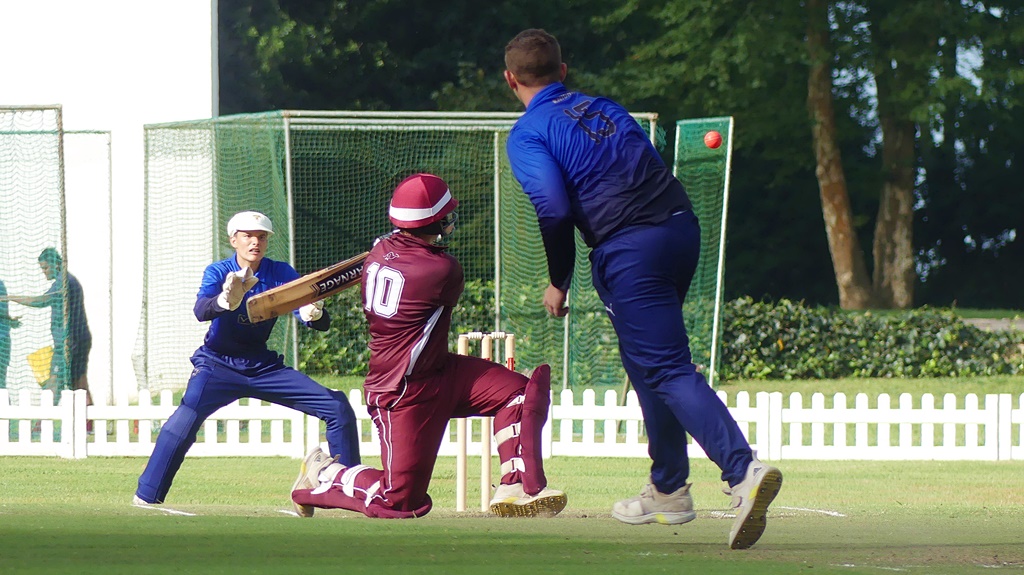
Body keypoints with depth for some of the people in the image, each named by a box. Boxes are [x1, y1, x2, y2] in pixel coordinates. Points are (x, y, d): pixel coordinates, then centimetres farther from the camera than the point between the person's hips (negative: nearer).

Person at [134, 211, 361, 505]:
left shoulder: (281, 273, -6)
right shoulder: (219, 272, -11)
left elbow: (322, 324, -16)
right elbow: (201, 310, -33)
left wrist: (313, 313, -41)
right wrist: (226, 301, -55)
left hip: (264, 367, 4)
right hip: (218, 367, -4)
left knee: (338, 407, -7)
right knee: (186, 419, -32)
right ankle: (145, 501, -27)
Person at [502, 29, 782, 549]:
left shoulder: (528, 133, 1)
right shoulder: (606, 109, 22)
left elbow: (554, 208, -13)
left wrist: (559, 282, -1)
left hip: (629, 251, -7)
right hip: (683, 228, 7)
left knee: (668, 370, -10)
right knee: (650, 362, 24)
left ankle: (743, 469, -30)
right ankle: (668, 491, 30)